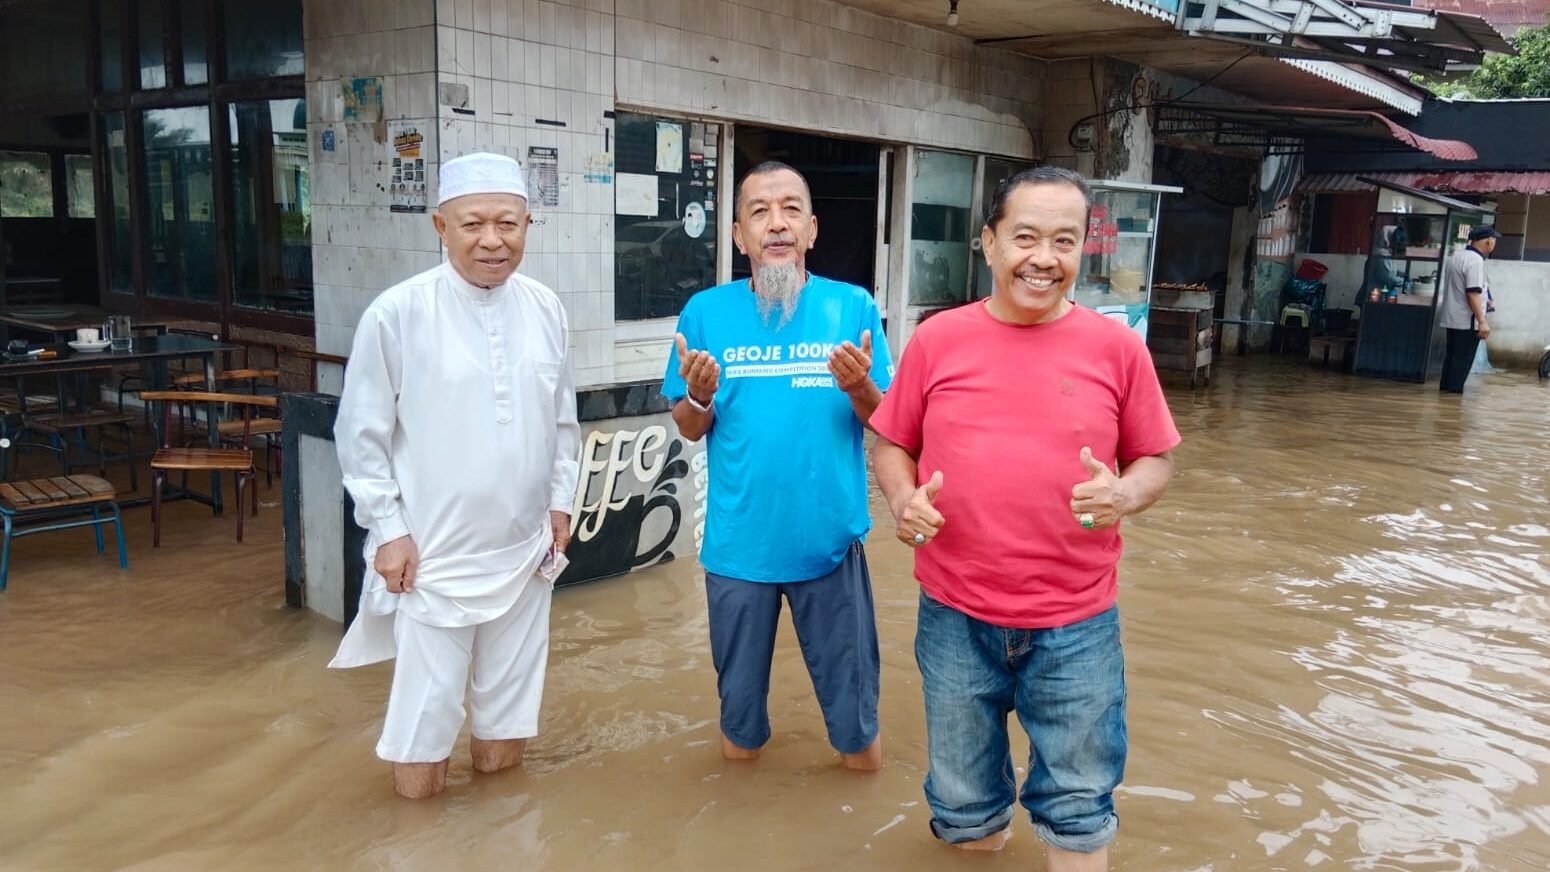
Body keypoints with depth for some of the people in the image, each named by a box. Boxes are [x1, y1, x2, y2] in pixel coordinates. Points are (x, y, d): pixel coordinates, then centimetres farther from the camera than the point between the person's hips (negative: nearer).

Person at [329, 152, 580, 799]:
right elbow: (361, 435, -6)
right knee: (427, 702, 7)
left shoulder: (546, 309, 0)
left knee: (511, 693, 19)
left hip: (524, 548, 4)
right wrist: (388, 528, -8)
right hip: (434, 552, -4)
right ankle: (417, 765, 34)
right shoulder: (397, 312, -13)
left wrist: (561, 500, 10)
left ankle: (495, 751, 43)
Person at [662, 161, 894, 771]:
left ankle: (857, 742, 45)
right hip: (738, 538, 1)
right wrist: (698, 395, -19)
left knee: (848, 674, 18)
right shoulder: (706, 311, -5)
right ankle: (742, 741, 48)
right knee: (739, 673, 22)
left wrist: (860, 387, -23)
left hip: (829, 533, -1)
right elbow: (690, 430, 2)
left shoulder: (852, 307, -7)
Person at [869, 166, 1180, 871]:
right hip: (954, 617, 1)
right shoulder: (937, 339, -3)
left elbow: (1156, 460, 4)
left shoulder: (1116, 346, -4)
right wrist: (902, 498, -14)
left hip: (1076, 625, -1)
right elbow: (890, 444, 7)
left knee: (1078, 807, 15)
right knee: (962, 800, 19)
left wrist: (1125, 495, -18)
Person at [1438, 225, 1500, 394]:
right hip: (1467, 320, -9)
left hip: (1451, 317, 9)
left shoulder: (1456, 256, 10)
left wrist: (1482, 300, 30)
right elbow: (1472, 293, -25)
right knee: (1463, 358, -1)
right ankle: (1454, 390, 1)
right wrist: (1482, 321, -24)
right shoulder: (1475, 260, -18)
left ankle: (1445, 387, 22)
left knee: (1452, 354, 16)